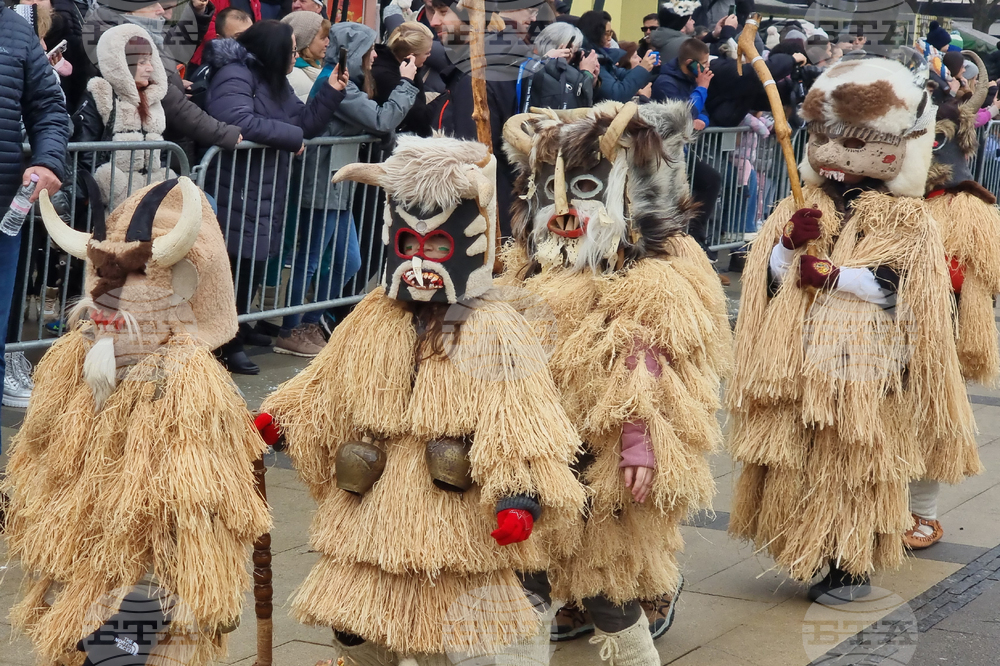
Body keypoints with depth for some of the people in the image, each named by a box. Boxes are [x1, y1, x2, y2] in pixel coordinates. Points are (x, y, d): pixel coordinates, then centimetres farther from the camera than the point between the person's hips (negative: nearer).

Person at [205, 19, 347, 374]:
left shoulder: (276, 82, 16)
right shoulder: (234, 76, -15)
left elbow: (305, 122, 15)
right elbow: (240, 123, -29)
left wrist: (331, 92, 1)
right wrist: (292, 136, -18)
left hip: (266, 193, 9)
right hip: (237, 192, -9)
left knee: (255, 264, 15)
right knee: (239, 265, -8)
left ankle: (238, 328, 29)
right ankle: (227, 345, -1)